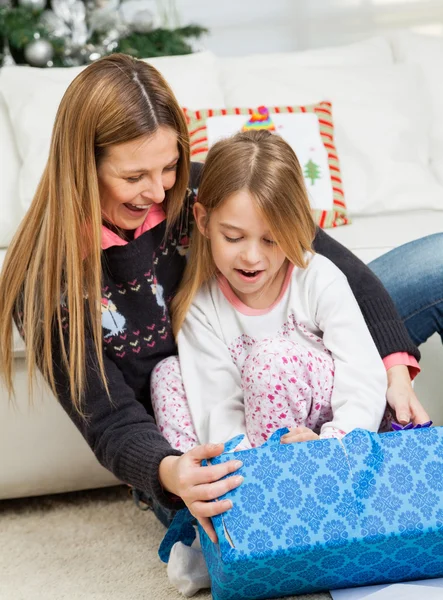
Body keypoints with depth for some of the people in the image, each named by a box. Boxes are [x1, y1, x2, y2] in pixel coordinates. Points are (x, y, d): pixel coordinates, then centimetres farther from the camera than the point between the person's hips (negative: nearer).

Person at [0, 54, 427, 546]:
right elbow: (112, 423, -20)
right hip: (175, 446, -3)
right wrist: (168, 473, -43)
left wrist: (396, 368, -26)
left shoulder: (198, 192, -14)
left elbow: (336, 262, -13)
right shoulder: (45, 282, -20)